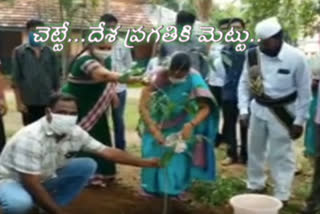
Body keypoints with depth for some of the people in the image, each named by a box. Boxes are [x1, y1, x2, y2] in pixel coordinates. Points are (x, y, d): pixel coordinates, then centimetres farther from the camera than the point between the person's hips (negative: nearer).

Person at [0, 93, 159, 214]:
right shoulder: (31, 138, -35)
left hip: (44, 178, 7)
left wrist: (145, 163, -6)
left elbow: (107, 152, -8)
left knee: (88, 166, -7)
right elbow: (32, 185, -32)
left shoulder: (76, 133, -15)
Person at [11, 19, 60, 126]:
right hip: (29, 102, -2)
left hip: (48, 102, 2)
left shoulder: (50, 52, 6)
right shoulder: (19, 52, 0)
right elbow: (16, 79, -2)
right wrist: (19, 102, -7)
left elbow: (56, 77, 9)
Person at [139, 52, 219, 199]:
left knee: (180, 156, -1)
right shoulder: (158, 78, -31)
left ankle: (177, 187, 21)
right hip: (158, 123, 0)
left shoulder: (193, 80, -29)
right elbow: (143, 107, -30)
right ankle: (151, 186, 19)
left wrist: (191, 125, -45)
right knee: (153, 153, -2)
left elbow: (206, 108, -29)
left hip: (180, 126, 0)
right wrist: (154, 130, -38)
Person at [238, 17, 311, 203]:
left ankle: (282, 196, 16)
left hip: (282, 112, -4)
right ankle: (256, 185, 37)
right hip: (258, 108, 4)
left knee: (281, 155, 2)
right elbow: (244, 83, 2)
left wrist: (299, 121, -10)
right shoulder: (253, 54, -8)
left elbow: (304, 91, -10)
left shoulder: (296, 57, -17)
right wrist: (243, 109, -5)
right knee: (255, 150, 17)